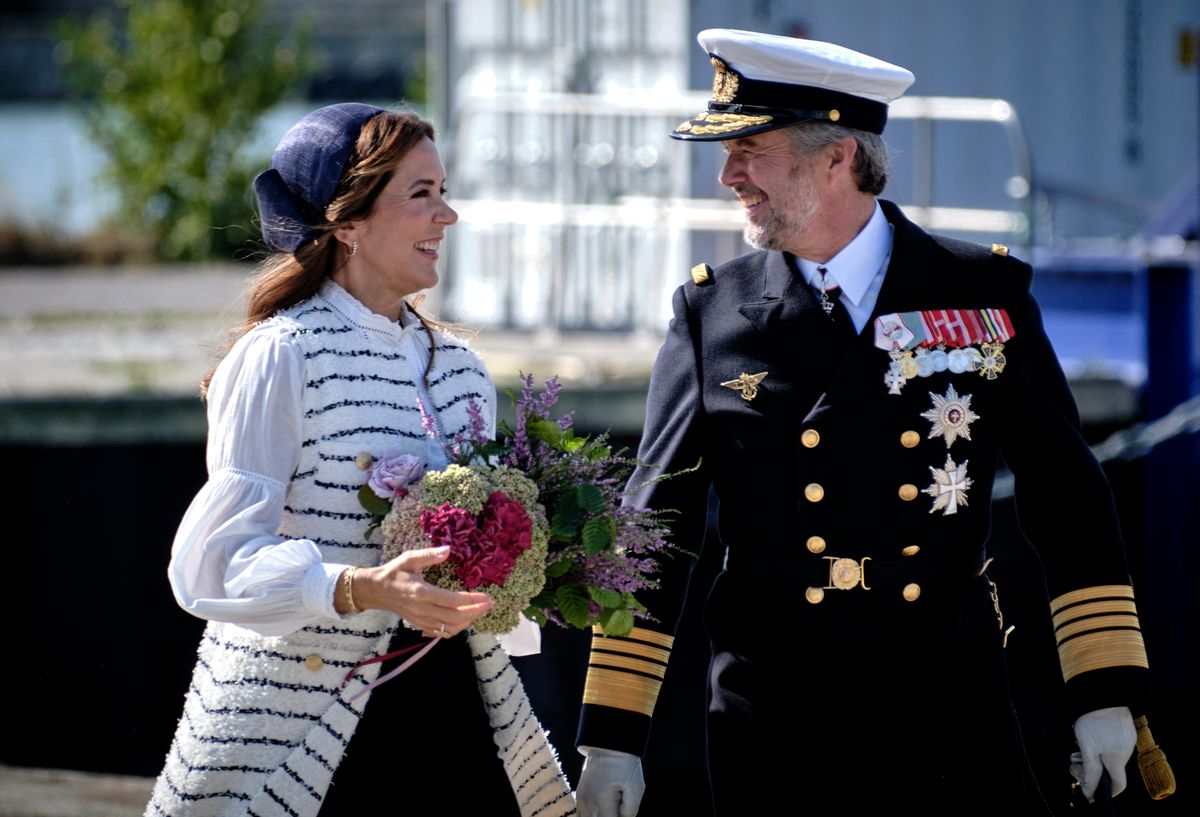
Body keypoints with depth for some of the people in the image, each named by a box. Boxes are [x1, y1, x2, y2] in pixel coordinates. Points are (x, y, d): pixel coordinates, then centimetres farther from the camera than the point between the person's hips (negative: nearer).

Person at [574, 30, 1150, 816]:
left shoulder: (987, 295, 3)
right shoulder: (712, 314, 4)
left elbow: (1068, 501, 5)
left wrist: (1107, 694, -1)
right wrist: (611, 736, 1)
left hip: (958, 718, 0)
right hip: (776, 726, 1)